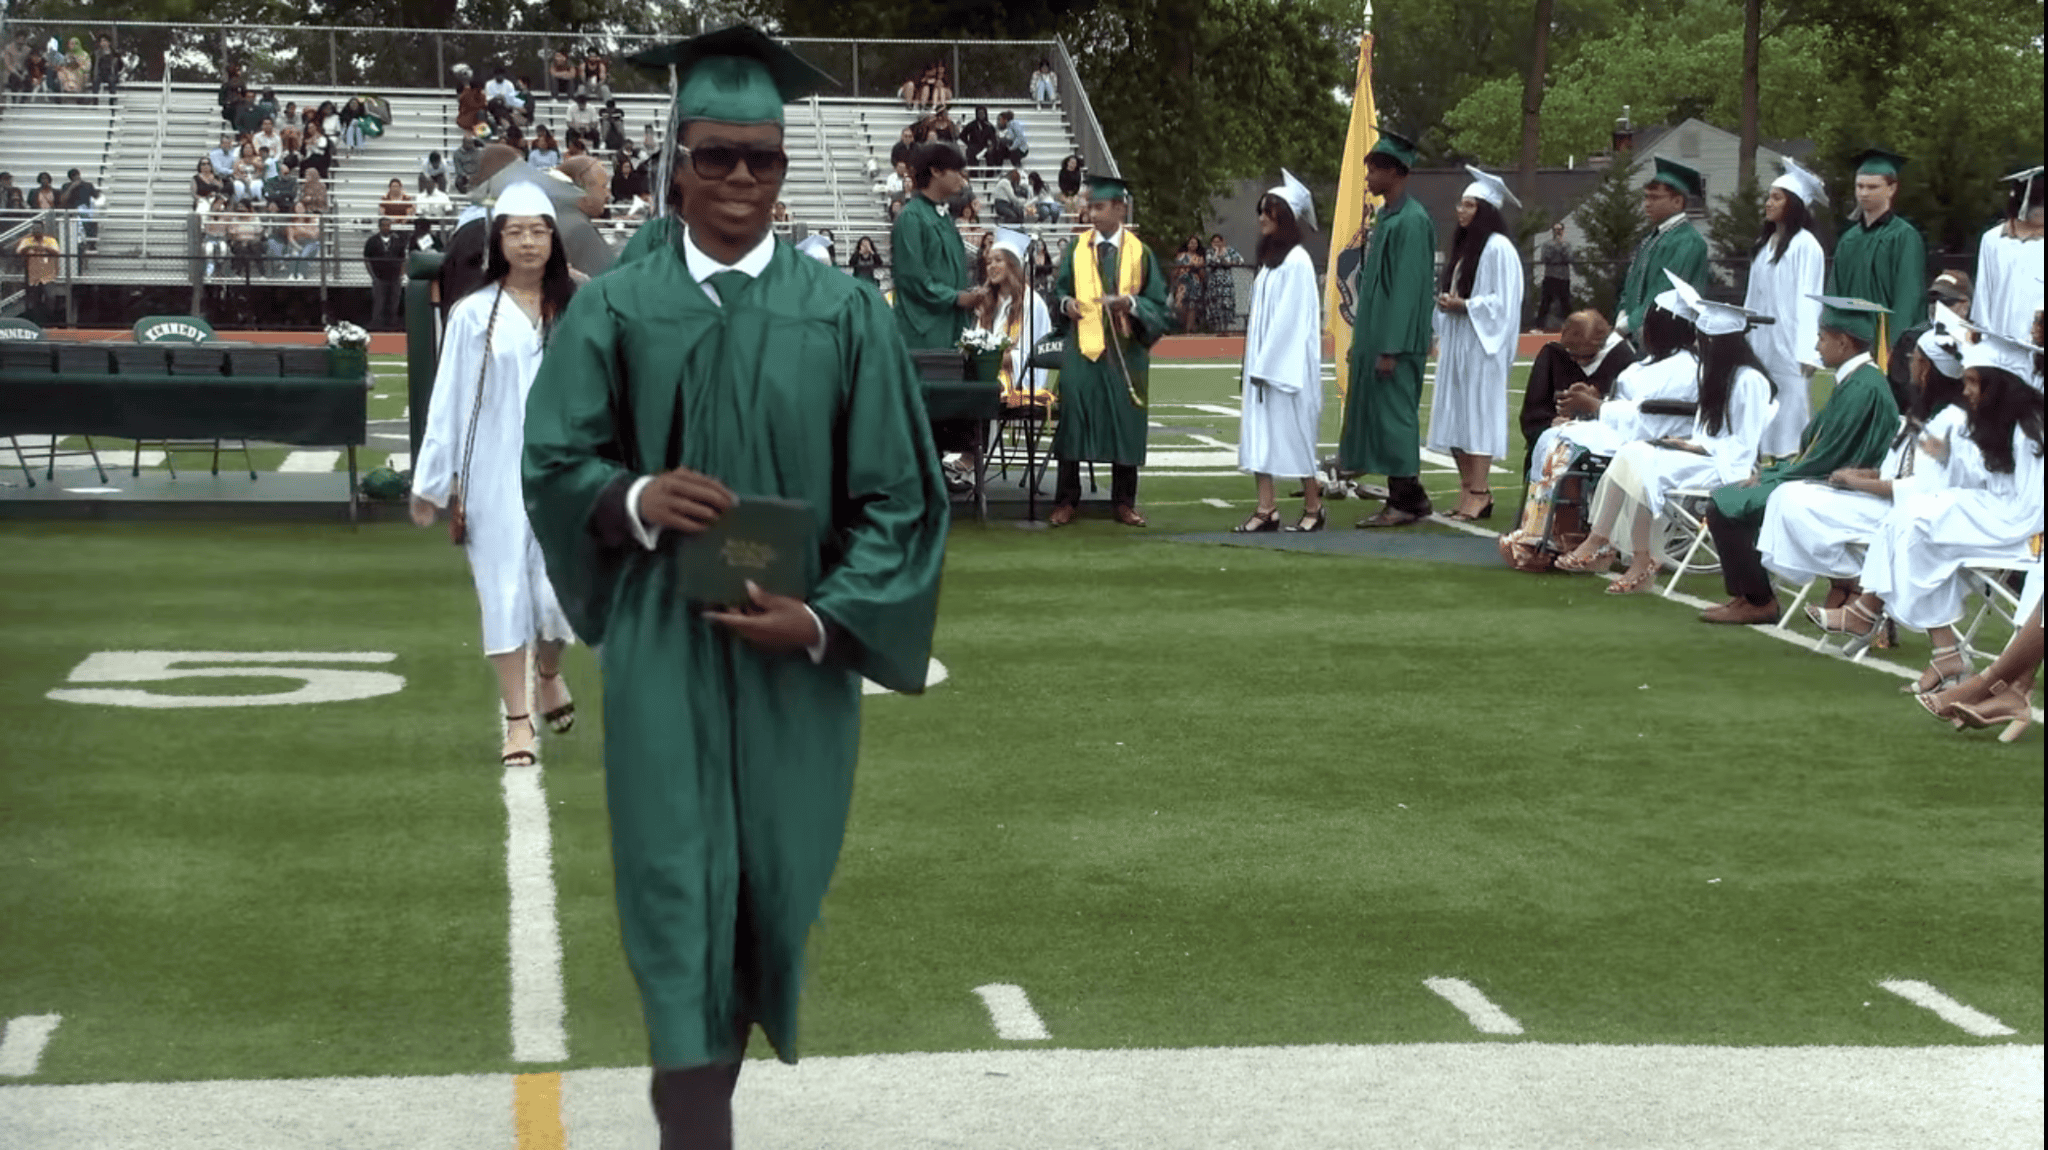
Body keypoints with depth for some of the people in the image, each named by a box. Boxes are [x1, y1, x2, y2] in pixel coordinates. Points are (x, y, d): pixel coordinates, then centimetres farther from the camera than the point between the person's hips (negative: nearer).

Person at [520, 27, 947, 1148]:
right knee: (680, 889, -8)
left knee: (773, 879, 11)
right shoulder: (615, 307, 1)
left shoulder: (845, 313, 1)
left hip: (794, 651, 2)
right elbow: (552, 464, 3)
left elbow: (899, 497, 0)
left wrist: (822, 617, -13)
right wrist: (634, 498, -19)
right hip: (661, 643, -1)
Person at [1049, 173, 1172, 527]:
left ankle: (1123, 502, 14)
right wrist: (1066, 303, -8)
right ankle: (1066, 501, 4)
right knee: (1073, 418, -4)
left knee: (1125, 424, 3)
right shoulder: (1077, 250, 7)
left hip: (1125, 351, -1)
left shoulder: (1139, 253, 2)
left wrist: (1130, 303, -17)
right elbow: (1059, 289, 14)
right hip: (1082, 348, 1)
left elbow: (1158, 303, 2)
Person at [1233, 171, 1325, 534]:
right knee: (1260, 432, 2)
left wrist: (1267, 364, -16)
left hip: (1288, 364, -8)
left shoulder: (1296, 261, -12)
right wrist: (1255, 362, 11)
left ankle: (1313, 508, 9)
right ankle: (1266, 509, 1)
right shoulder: (1269, 259, 14)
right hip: (1264, 364, 8)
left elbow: (1291, 317, -16)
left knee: (1294, 433, -1)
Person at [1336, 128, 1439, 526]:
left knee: (1394, 415, -5)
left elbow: (1408, 287, -19)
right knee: (1381, 415, 11)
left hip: (1396, 341, -10)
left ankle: (1405, 501, 1)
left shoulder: (1411, 221, -15)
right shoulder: (1387, 218, 14)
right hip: (1375, 336, 10)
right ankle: (1408, 496, 17)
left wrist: (1390, 348, -21)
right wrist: (1365, 339, 17)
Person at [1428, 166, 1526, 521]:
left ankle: (1478, 493, -8)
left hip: (1481, 345, -9)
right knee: (1456, 419, 5)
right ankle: (1469, 492, 7)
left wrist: (1462, 305, -17)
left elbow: (1502, 302, -14)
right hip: (1456, 343, 9)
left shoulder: (1498, 248, -10)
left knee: (1477, 417, -9)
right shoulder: (1462, 245, 17)